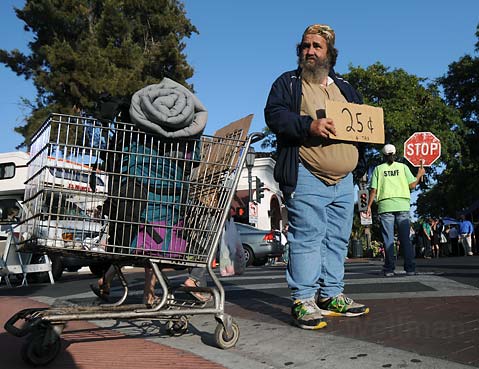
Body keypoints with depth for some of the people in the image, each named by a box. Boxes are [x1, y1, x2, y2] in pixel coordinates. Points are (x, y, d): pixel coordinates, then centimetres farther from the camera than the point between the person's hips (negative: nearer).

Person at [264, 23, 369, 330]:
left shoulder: (344, 87, 24)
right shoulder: (288, 83, 7)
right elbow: (274, 114, -8)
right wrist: (309, 125, -22)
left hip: (344, 180, 6)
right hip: (307, 177, -6)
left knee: (337, 239, 9)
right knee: (307, 238, -9)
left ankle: (332, 296, 19)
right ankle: (304, 300, -1)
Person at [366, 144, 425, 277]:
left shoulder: (378, 169, 7)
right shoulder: (403, 167, 9)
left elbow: (373, 190, 1)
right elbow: (412, 185, 5)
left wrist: (369, 206, 7)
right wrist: (419, 175, 22)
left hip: (385, 206, -1)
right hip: (402, 206, 1)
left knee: (388, 238, 0)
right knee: (405, 237, 5)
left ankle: (389, 268, -1)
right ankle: (410, 268, 3)